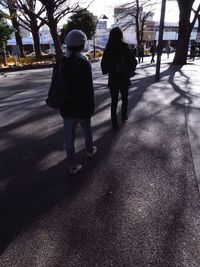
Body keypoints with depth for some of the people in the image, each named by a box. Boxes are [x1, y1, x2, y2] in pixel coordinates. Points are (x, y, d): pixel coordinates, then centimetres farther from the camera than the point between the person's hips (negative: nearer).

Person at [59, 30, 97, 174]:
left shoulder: (60, 63, -1)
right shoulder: (84, 63, -15)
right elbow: (89, 89, -16)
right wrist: (91, 107, -6)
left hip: (66, 107, 3)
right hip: (82, 107, -3)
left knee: (69, 136, 9)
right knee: (87, 129, 22)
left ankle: (73, 165, 17)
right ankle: (90, 150, 45)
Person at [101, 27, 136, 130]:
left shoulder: (108, 49, -6)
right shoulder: (125, 48, -10)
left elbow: (104, 63, -4)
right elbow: (133, 62, -8)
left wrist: (106, 71, 13)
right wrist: (129, 71, 8)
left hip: (113, 79, 1)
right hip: (124, 78, -1)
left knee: (114, 101, 7)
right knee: (124, 99, 20)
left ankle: (114, 123, 6)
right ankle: (124, 117, 34)